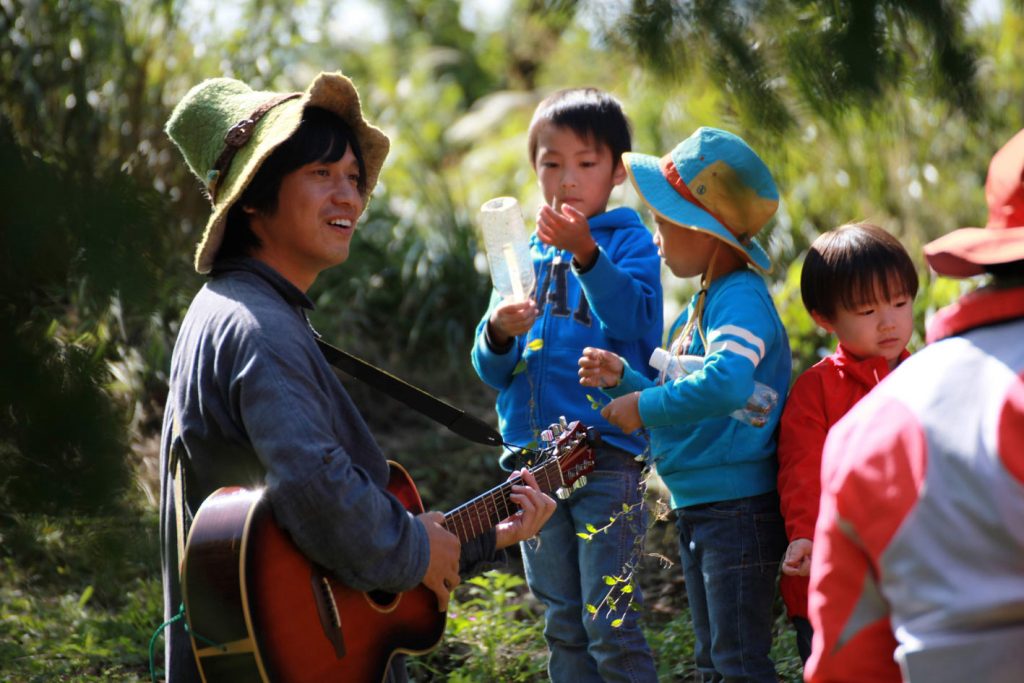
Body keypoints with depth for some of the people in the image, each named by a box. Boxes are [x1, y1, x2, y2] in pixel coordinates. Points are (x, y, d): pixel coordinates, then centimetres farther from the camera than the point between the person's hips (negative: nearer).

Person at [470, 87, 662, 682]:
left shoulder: (630, 241, -1)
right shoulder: (527, 253, 14)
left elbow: (634, 321, -21)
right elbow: (492, 371, 12)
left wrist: (585, 252, -34)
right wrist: (498, 334, -10)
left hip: (607, 450, -6)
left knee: (610, 626, -9)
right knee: (563, 628, 12)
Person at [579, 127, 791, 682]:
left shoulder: (740, 299, -18)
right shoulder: (699, 306, 14)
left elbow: (727, 384, -36)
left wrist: (646, 407, -23)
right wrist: (624, 379, 5)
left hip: (739, 506, -10)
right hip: (696, 508, 10)